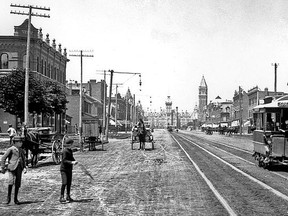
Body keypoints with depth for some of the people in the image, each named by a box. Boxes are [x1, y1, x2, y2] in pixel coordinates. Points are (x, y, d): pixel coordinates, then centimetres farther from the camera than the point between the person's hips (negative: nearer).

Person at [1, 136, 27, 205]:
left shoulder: (21, 150, 17)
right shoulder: (11, 149, -2)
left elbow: (23, 160, 24)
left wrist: (25, 167, 10)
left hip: (19, 168, 6)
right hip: (11, 167, -5)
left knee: (18, 183, 5)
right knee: (11, 181, -21)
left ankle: (15, 198, 17)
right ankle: (8, 196, -3)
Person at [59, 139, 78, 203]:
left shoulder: (70, 150, 9)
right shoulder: (65, 151, -18)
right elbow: (64, 160, -24)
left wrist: (74, 161, 0)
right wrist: (71, 162, -34)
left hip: (69, 169, 9)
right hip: (64, 169, -9)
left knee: (69, 183, 14)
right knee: (64, 183, -17)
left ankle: (68, 196, 26)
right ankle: (61, 197, -15)